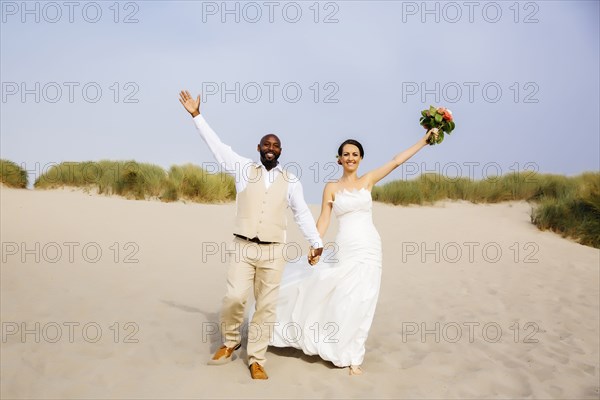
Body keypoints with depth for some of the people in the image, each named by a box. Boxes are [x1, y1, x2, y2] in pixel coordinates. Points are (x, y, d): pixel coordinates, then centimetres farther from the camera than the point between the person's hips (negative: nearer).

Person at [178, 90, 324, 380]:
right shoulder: (244, 169, 6)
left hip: (274, 252, 1)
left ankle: (256, 360, 15)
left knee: (266, 306, 2)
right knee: (234, 298, -13)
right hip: (243, 247, -1)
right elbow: (217, 146, 5)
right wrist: (196, 115, 3)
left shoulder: (290, 181, 7)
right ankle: (230, 344, 15)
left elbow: (302, 214, 11)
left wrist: (316, 243, 7)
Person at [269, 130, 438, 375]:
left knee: (360, 303, 4)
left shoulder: (368, 180, 8)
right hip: (344, 250, -1)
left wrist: (425, 140, 3)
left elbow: (396, 161, 5)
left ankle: (352, 357, 19)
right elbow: (323, 221, 2)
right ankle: (344, 353, 24)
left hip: (369, 248, 1)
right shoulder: (331, 187, 5)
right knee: (343, 302, 3)